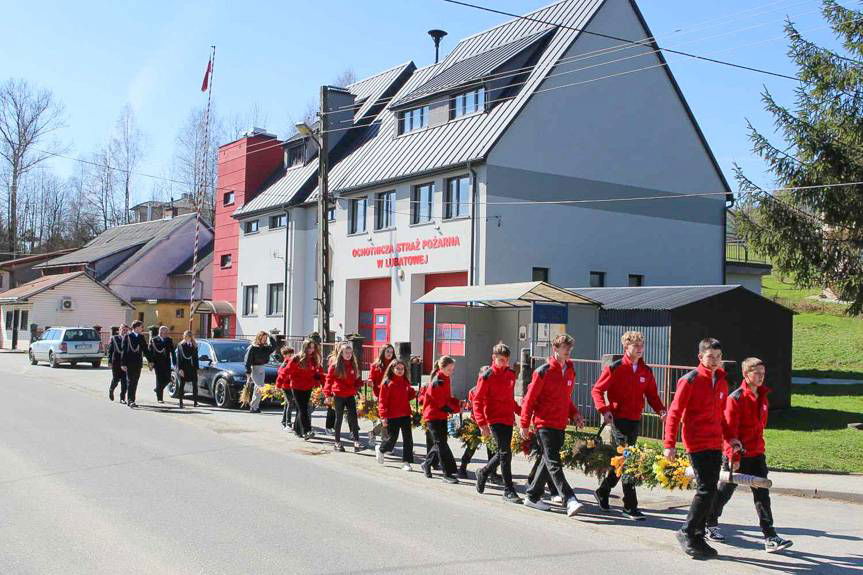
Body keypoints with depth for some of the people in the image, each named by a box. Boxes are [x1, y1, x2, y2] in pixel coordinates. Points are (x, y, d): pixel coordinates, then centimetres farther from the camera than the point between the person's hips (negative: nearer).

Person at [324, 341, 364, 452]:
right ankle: (337, 442, 18)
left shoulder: (354, 365, 7)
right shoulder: (335, 366, -6)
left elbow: (356, 379, 16)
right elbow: (329, 380, -7)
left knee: (353, 417, -7)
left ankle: (356, 442, -10)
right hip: (339, 395, -3)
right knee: (339, 418, 7)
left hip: (350, 395, 3)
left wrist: (358, 385, -5)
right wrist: (328, 394, -12)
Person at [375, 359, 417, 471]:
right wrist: (383, 417, -15)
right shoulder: (387, 383, -8)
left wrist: (414, 393, -3)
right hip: (392, 416, -5)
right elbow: (382, 401, -10)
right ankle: (380, 449, 36)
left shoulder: (406, 382, 9)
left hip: (405, 415, 5)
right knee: (392, 438, 5)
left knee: (408, 439, 0)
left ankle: (406, 462, 8)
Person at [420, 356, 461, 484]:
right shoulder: (437, 382, -20)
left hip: (442, 416, 9)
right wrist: (456, 408, -14)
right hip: (433, 416, -9)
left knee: (440, 443, 15)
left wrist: (457, 403, -2)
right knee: (441, 443, -8)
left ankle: (426, 465, 32)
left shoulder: (445, 379, 8)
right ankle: (448, 473, -6)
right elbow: (442, 403, -20)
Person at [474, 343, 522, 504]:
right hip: (495, 419, -7)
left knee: (503, 452, 14)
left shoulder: (511, 374, 10)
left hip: (508, 419, 7)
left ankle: (483, 472, 39)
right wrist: (482, 423, -17)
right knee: (505, 453, -9)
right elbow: (477, 400, -10)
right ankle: (509, 491, -2)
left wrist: (520, 411, 7)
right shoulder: (487, 376, -9)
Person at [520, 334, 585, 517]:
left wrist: (574, 414, 6)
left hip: (560, 424, 8)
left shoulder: (570, 370, 11)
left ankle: (533, 497, 24)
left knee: (549, 461, 13)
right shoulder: (543, 372, -10)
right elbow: (529, 399, -7)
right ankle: (570, 500, -17)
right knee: (554, 463, -10)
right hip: (545, 424, -8)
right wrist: (525, 424, -7)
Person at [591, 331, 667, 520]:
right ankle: (630, 507, -4)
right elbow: (597, 390, -4)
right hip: (619, 419, -6)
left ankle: (603, 492, 34)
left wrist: (660, 409, -5)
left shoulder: (646, 371, 8)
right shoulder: (614, 369, -7)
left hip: (635, 421, 6)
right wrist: (604, 410, -18)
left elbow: (651, 394, 13)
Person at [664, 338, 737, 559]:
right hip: (697, 443, -8)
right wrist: (669, 444, -15)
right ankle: (687, 533, 2)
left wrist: (730, 438, 14)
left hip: (716, 444, 8)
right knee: (707, 489, -11)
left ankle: (698, 537, 20)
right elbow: (674, 412, -11)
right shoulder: (690, 380, -10)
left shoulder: (721, 381, 12)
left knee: (709, 491, 10)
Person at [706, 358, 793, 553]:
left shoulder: (762, 396, 7)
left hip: (756, 454, 6)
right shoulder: (735, 398, -16)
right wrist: (734, 457, -19)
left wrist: (758, 445, 19)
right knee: (725, 491, 8)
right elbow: (730, 429, -18)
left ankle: (770, 537, 0)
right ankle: (710, 524, 28)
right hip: (736, 456, -6)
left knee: (762, 494, 1)